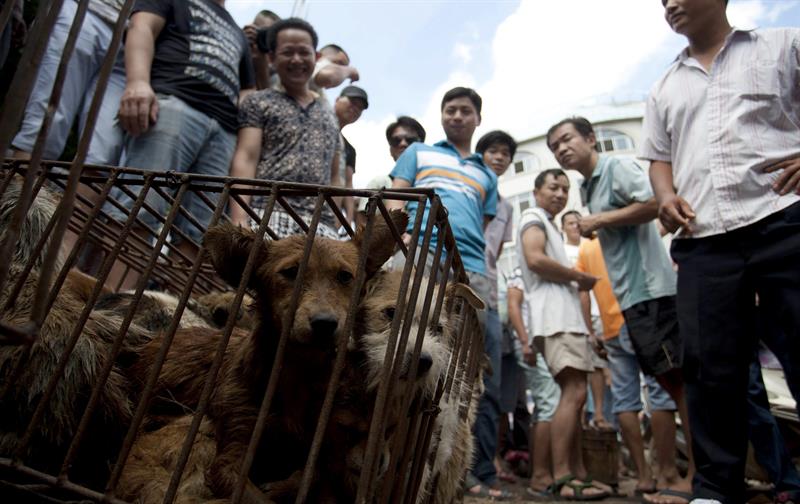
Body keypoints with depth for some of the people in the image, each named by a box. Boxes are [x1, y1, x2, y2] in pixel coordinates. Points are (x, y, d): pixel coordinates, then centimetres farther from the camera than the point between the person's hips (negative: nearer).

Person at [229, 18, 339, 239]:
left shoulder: (330, 115, 25)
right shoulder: (259, 102, 13)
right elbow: (245, 159, 0)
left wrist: (336, 222, 14)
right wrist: (239, 220, -14)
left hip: (320, 223, 4)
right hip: (268, 214, -3)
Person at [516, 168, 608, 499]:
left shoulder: (547, 225, 31)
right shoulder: (534, 217, 1)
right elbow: (535, 259, -17)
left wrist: (574, 283, 9)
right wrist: (579, 278, -7)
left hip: (566, 317, 11)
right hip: (555, 317, -11)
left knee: (575, 395, 7)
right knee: (574, 393, -19)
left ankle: (576, 473, 10)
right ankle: (562, 478, -19)